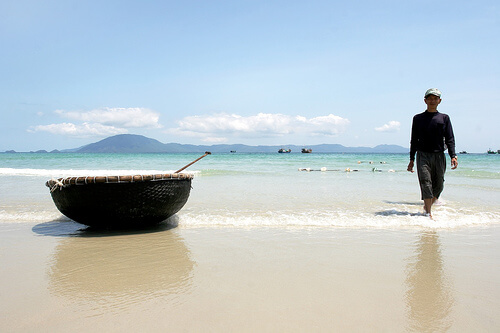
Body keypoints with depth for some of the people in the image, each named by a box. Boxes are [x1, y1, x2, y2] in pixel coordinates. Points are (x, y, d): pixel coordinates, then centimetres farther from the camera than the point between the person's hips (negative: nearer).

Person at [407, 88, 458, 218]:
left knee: (438, 186, 4)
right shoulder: (418, 118, 9)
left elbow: (450, 139, 5)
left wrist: (453, 156, -10)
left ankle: (427, 206, 26)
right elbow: (414, 140, 11)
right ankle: (428, 214, -12)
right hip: (423, 155, -2)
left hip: (439, 156, 2)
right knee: (426, 184, -12)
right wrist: (411, 160, 7)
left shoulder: (444, 118, 10)